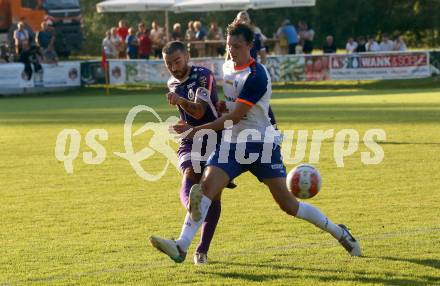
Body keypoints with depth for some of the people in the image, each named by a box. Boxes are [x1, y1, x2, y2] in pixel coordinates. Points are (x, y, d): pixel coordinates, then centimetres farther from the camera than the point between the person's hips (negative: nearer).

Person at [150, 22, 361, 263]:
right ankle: (181, 247, -26)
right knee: (205, 187, -17)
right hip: (231, 143, 6)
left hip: (261, 144, -6)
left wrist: (197, 129, -20)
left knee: (287, 204, -2)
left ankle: (338, 232, 17)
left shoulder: (256, 76, -18)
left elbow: (235, 117, -21)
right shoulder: (227, 67, 8)